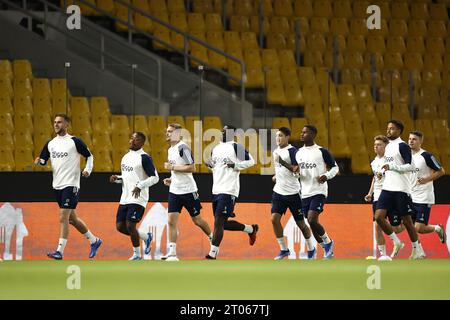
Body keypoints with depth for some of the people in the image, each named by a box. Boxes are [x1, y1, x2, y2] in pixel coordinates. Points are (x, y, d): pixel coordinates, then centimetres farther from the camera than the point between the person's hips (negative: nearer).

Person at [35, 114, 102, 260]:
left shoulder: (74, 141, -7)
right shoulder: (50, 143, 10)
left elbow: (89, 156, 1)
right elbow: (43, 160, 15)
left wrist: (88, 170, -14)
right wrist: (39, 161, -8)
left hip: (70, 185, -7)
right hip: (57, 186, 7)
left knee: (63, 218, -14)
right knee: (72, 218, 15)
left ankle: (60, 251, -14)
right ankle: (94, 241, 30)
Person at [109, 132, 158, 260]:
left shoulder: (144, 158, -10)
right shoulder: (126, 157, 15)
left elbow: (155, 177, -12)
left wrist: (140, 186, -22)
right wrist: (117, 178, 5)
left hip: (137, 199, -8)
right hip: (125, 198, 8)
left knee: (130, 226, -11)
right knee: (120, 226, 6)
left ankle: (137, 254, 6)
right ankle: (146, 237, 26)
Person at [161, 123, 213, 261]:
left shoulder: (183, 148, -15)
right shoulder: (170, 150, 13)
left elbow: (192, 168, -21)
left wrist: (172, 167, -19)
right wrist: (171, 179, 10)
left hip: (188, 190, -7)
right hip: (174, 191, 7)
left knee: (197, 220, 6)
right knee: (171, 221, -5)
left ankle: (213, 238, 31)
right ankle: (172, 253, -7)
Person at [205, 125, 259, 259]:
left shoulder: (236, 147, -6)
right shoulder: (216, 149, 17)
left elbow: (251, 161, -6)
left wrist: (235, 165, -16)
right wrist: (210, 164, 6)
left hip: (228, 190, -9)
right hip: (216, 190, 9)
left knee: (219, 221, -12)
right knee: (223, 223, 12)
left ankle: (213, 252, -11)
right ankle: (251, 229, 32)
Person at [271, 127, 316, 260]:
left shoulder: (292, 151, -12)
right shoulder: (276, 151, 11)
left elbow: (297, 170, -19)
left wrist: (283, 162, -28)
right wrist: (277, 176, 12)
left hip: (292, 192, -6)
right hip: (279, 191, 6)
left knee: (300, 223, 2)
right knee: (275, 218, -9)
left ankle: (311, 249, 21)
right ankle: (283, 249, 2)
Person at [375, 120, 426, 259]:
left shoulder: (402, 146, -9)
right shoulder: (388, 146, 17)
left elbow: (410, 166, -17)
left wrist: (391, 167, -24)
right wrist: (383, 171, 10)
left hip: (401, 190, -8)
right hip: (387, 189, 8)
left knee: (406, 220, -1)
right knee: (379, 216, -7)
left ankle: (418, 250, 12)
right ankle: (396, 243, 9)